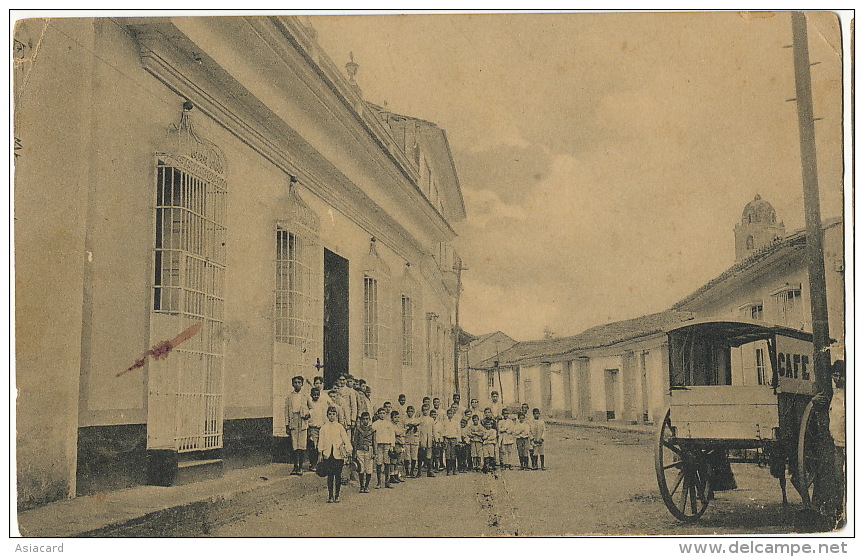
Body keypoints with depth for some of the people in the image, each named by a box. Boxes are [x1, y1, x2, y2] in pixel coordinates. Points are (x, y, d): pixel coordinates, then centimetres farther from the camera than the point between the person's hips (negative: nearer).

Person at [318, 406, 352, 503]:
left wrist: (349, 449, -12)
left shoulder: (339, 427, 6)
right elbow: (321, 440, 8)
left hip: (338, 454, 0)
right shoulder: (324, 428, 8)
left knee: (338, 476, 0)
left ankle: (337, 496, 9)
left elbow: (345, 438, 1)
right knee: (330, 476, 1)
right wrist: (320, 452, 1)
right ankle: (330, 496, 7)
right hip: (328, 454, 0)